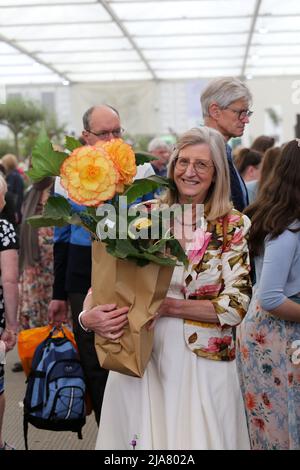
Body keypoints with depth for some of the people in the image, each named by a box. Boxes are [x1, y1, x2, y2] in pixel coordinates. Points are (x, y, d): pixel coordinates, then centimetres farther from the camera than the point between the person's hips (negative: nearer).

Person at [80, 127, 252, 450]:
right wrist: (89, 316, -18)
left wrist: (166, 305, -19)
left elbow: (235, 306, -9)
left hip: (202, 362, -1)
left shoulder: (233, 226, -4)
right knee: (139, 439, 12)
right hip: (139, 356, 2)